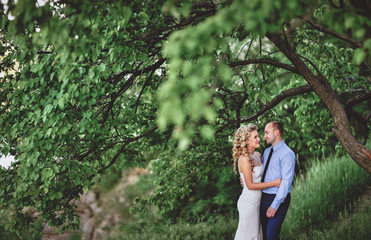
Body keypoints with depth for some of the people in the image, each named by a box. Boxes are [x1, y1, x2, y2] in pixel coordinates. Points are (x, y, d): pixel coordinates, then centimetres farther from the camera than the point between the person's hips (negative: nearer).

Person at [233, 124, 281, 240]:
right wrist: (274, 183, -19)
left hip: (257, 202, 8)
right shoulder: (244, 159, -20)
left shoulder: (258, 155, 4)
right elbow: (250, 185, -21)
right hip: (248, 203, -8)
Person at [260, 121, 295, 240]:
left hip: (277, 199, -8)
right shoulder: (266, 152, 12)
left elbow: (286, 181, -20)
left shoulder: (287, 154, -14)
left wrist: (274, 205, -22)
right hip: (263, 198, 8)